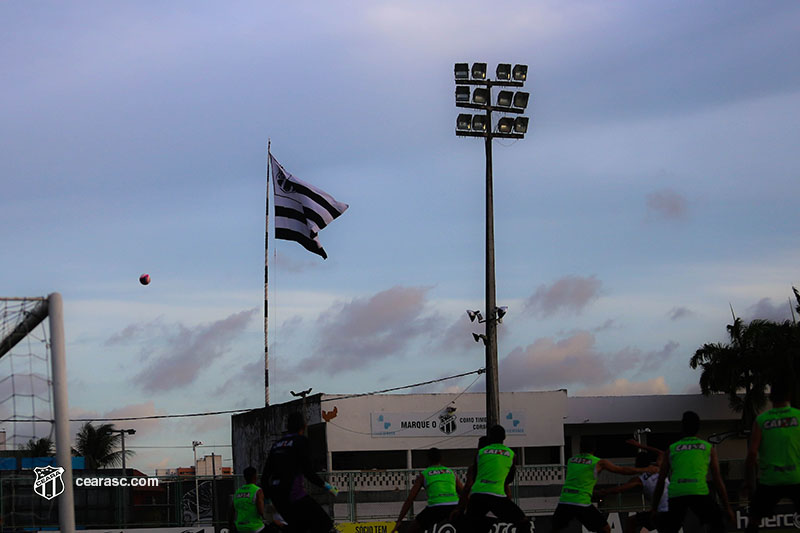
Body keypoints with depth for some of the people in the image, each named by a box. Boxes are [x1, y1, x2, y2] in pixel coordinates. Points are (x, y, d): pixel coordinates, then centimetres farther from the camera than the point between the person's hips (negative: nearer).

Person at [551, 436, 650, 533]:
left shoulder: (570, 460, 18)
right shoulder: (599, 462, 5)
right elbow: (623, 470, 12)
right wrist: (644, 470, 25)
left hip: (564, 502, 4)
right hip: (581, 503, -4)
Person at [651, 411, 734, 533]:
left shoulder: (672, 449, 21)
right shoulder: (708, 448, 19)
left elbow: (660, 481, 20)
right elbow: (718, 480, 18)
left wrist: (654, 509, 26)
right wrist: (727, 507, 22)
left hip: (675, 494, 2)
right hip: (698, 492, -2)